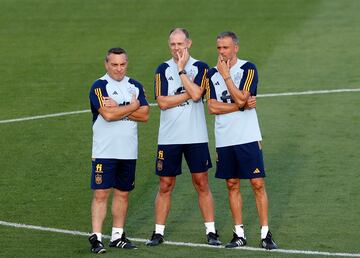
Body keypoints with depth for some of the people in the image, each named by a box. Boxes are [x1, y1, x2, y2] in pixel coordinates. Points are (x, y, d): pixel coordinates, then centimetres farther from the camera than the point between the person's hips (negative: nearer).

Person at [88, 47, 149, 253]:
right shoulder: (99, 86, -6)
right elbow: (108, 114, -20)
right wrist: (133, 106, -6)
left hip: (129, 151, 5)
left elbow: (145, 115, -1)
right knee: (101, 193, -7)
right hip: (104, 151, -5)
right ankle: (96, 237, -6)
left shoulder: (135, 86, 10)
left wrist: (118, 109, -12)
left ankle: (118, 236, 19)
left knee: (123, 193, 10)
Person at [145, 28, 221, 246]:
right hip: (169, 137, 1)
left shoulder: (200, 67, 1)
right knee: (165, 186, 5)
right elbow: (163, 102, -7)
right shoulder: (163, 69, 4)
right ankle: (159, 232, 12)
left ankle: (211, 231, 8)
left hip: (196, 137, -1)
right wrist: (189, 93, -11)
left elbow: (196, 94, -17)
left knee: (202, 184, 2)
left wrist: (182, 70, -11)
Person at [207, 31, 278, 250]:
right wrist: (242, 106, -11)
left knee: (258, 184, -4)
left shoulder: (248, 69, -4)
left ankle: (265, 234, 0)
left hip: (248, 137, -4)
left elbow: (240, 99, -16)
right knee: (232, 185, 8)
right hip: (224, 139, 4)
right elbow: (212, 107, -1)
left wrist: (226, 75, -12)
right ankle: (239, 234, 15)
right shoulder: (213, 73, 9)